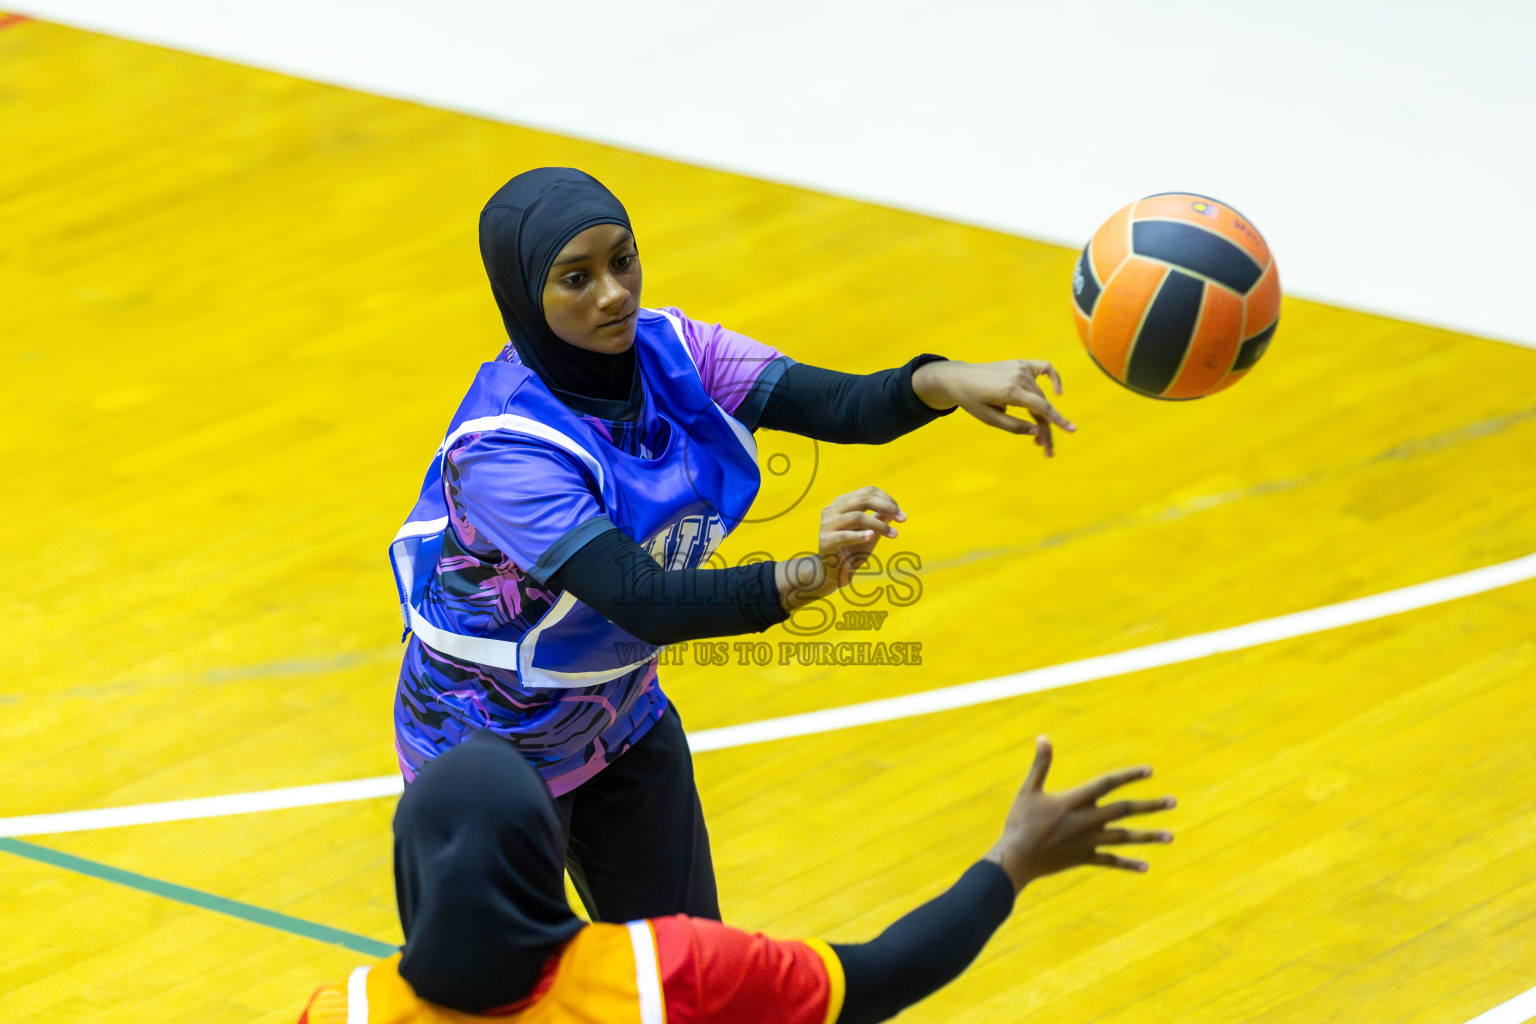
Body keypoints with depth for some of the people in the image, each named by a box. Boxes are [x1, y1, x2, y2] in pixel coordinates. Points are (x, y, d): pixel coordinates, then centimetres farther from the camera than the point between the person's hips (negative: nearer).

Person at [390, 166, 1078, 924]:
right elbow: (643, 601, -41)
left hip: (621, 716, 6)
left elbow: (835, 403, -27)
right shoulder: (504, 443, -32)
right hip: (489, 742, -6)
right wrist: (808, 577, -56)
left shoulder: (665, 350, -14)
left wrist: (944, 382, -48)